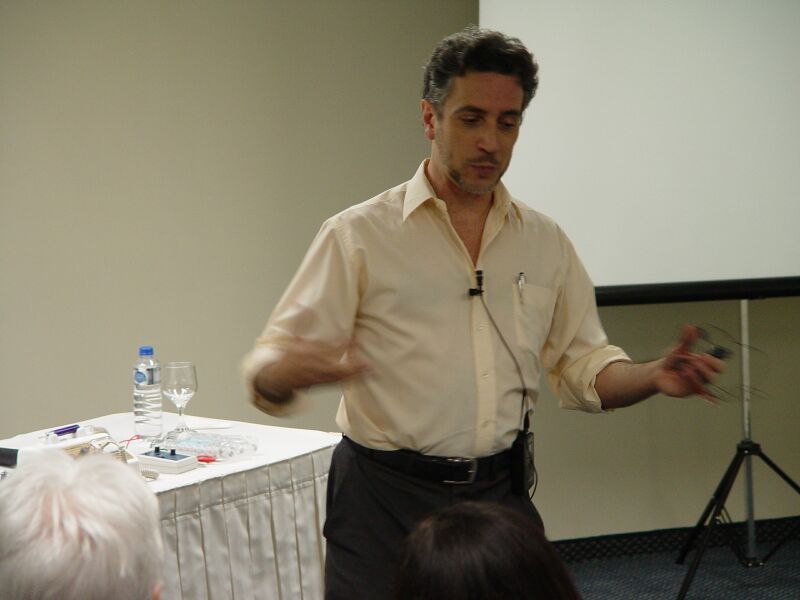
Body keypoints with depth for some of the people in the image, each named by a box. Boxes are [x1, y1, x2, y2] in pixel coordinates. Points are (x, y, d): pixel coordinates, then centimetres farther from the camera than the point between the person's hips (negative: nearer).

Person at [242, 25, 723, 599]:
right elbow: (267, 370, -9)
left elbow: (584, 365, 13)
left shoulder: (545, 241, 8)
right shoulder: (358, 235, -5)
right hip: (387, 499, -4)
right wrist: (288, 369, -33)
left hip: (501, 492, 4)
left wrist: (655, 377, -7)